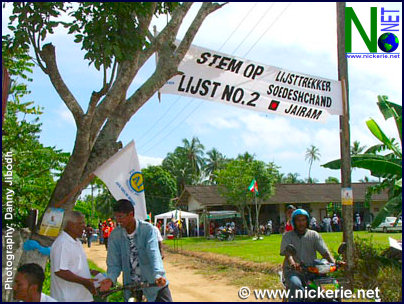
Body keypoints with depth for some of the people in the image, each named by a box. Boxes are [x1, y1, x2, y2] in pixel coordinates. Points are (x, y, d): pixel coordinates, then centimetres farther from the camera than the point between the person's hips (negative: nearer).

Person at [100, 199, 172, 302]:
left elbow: (153, 254, -25)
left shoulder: (148, 229, -14)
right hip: (131, 285, 3)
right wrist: (110, 278, -26)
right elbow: (113, 263, -5)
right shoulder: (114, 235, -5)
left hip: (153, 282, -3)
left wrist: (158, 275, -41)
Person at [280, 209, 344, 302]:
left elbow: (325, 252, 3)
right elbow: (287, 252, -10)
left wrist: (334, 262, -18)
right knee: (296, 285, -36)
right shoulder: (287, 236, 7)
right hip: (293, 271, -2)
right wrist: (292, 263, -33)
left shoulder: (314, 235, 13)